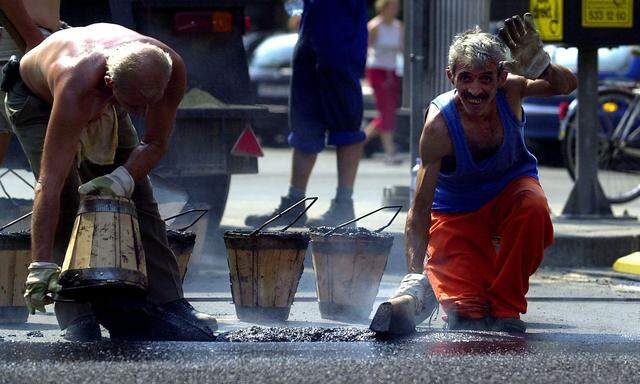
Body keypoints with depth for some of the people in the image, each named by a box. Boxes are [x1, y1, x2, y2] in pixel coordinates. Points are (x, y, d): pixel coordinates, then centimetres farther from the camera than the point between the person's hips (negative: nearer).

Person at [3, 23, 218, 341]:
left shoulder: (170, 68, -34)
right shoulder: (76, 85, -47)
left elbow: (155, 143, -16)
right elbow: (49, 183, -47)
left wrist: (124, 177, -37)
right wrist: (41, 264, -50)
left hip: (102, 101, 5)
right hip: (34, 97, -5)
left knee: (137, 201, -1)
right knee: (65, 205, -19)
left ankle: (166, 306, 4)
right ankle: (78, 320, -19)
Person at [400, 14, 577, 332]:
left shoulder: (509, 90, -23)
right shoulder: (439, 124, -31)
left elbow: (567, 86, -32)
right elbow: (420, 206, -31)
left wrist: (538, 64, -54)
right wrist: (415, 271, -40)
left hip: (510, 186, 2)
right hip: (457, 211, -2)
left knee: (533, 207, -35)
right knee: (463, 307, -15)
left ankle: (505, 306, -13)